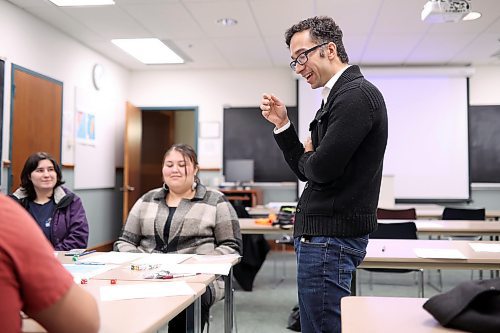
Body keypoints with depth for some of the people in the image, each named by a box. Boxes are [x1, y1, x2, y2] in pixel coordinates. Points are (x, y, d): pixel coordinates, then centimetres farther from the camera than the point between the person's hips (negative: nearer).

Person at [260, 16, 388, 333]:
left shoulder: (357, 94, -15)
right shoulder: (338, 97, 16)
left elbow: (321, 168, -23)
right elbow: (305, 169, 19)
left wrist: (307, 156, 0)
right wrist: (282, 124, 7)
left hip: (331, 236, -10)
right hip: (323, 232, 10)